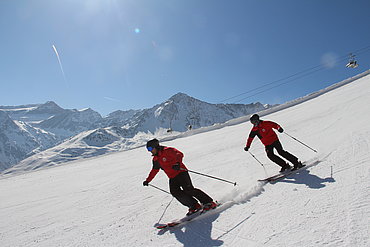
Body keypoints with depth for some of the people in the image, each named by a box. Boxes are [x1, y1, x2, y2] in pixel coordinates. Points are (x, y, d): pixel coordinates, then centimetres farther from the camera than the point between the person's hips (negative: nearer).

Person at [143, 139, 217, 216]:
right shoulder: (155, 160, 14)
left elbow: (180, 154, -20)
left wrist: (177, 163, -38)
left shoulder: (167, 151, -9)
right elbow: (154, 171, 28)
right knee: (175, 192, -15)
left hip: (181, 172, -7)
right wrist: (147, 180, 27)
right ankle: (194, 206, -8)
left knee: (188, 190, -17)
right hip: (172, 178, 7)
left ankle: (209, 202, -8)